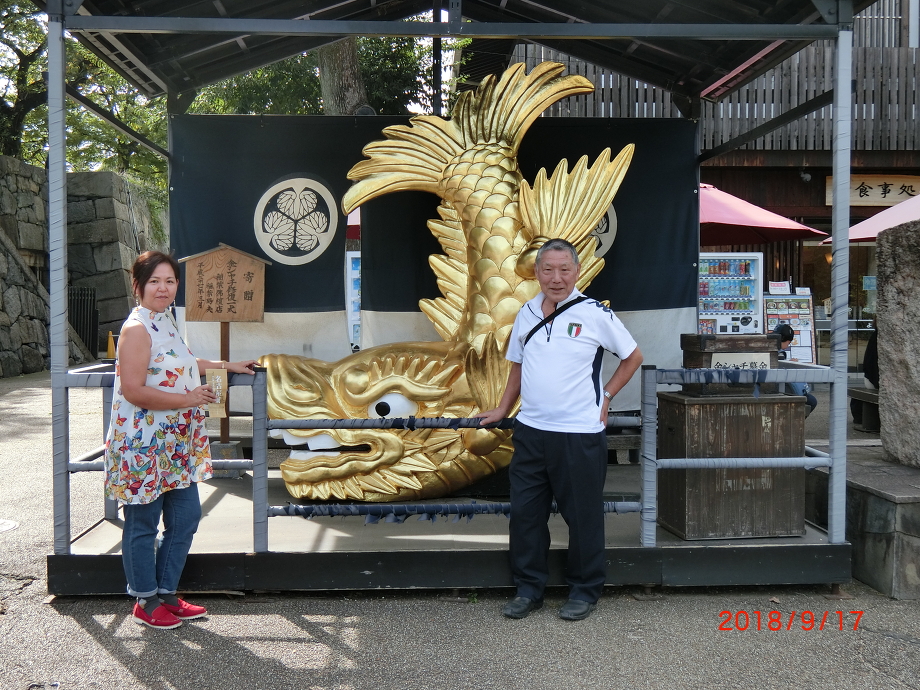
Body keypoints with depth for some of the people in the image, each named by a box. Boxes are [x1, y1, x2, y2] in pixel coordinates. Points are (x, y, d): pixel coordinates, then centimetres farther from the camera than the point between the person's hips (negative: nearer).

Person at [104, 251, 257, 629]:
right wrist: (188, 399, -19)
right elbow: (133, 391, -24)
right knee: (143, 524, 5)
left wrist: (226, 365, 30)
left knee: (186, 516, 13)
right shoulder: (136, 329, -17)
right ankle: (146, 603, 19)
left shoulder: (164, 321, 13)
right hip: (143, 445, -9)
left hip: (175, 444, 9)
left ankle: (166, 594, 27)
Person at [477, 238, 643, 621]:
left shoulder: (595, 314, -6)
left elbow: (633, 357, 6)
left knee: (583, 515, 6)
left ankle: (585, 591, 23)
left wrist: (605, 396, 1)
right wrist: (502, 409, 19)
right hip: (530, 430, 5)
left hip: (579, 433, -4)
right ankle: (528, 589, 24)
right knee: (525, 512, 10)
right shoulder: (526, 313, 8)